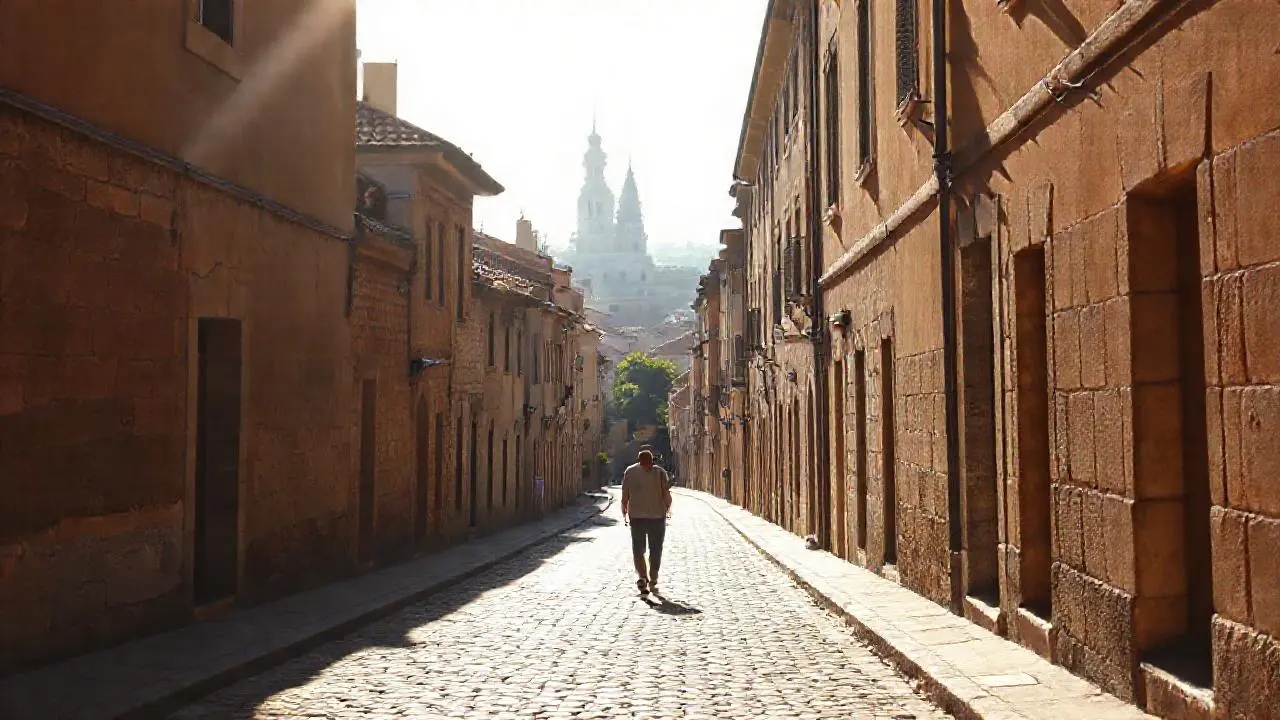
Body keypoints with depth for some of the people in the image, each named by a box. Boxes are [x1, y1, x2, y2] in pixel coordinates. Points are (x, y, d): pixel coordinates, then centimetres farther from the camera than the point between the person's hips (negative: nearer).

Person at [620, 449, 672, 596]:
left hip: (636, 516, 0)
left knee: (638, 549, 8)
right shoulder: (660, 472, -1)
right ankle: (653, 582, 14)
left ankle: (642, 577, -12)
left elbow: (625, 495, 0)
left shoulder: (629, 471, 2)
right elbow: (666, 494, -4)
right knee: (655, 550, 12)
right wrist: (668, 507, 14)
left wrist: (624, 511, 14)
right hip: (657, 515, 0)